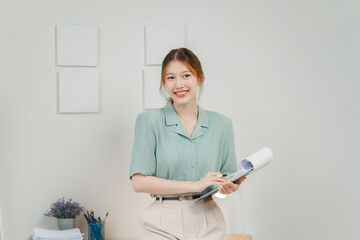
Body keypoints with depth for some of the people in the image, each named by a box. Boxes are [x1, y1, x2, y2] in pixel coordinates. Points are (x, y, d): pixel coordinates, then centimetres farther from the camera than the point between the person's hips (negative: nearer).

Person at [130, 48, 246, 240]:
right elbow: (139, 181, -11)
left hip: (208, 224, 3)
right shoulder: (149, 121, -4)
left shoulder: (221, 125, 6)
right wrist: (195, 184, -16)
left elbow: (228, 176, 13)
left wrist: (230, 186, -11)